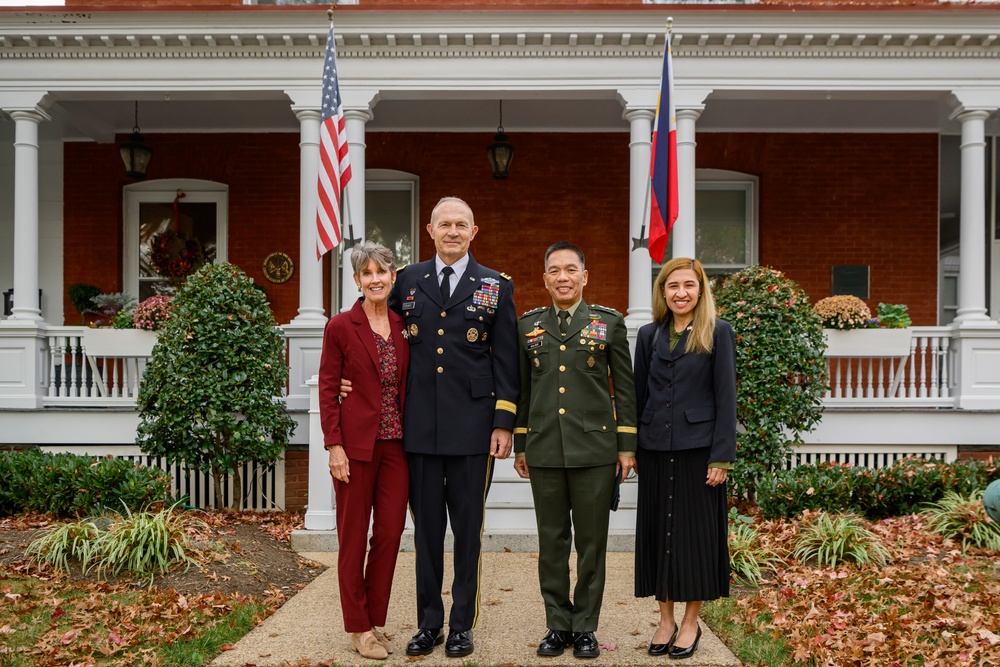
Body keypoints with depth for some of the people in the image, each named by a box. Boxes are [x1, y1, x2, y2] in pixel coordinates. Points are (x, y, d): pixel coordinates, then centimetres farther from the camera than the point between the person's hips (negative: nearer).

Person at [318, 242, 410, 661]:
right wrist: (335, 446, -12)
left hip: (395, 445, 4)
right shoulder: (341, 327, -5)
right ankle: (358, 628, 19)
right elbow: (327, 389, -6)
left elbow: (407, 386, 13)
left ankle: (375, 622, 23)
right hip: (356, 445, -4)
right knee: (353, 537, 6)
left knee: (390, 534, 7)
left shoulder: (404, 326, 8)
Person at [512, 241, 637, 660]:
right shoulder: (528, 325, 9)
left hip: (595, 448, -2)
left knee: (591, 543, 5)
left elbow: (624, 387, 4)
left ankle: (585, 628, 18)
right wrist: (519, 445, 11)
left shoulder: (609, 322, 4)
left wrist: (627, 445, 0)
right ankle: (558, 625, 20)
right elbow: (522, 389, 12)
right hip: (544, 450, 2)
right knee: (552, 542, 8)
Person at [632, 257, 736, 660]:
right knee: (658, 531, 8)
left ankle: (691, 622, 18)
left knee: (696, 531, 4)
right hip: (655, 450, 3)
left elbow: (726, 398, -5)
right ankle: (666, 619, 21)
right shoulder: (649, 335, 8)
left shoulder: (718, 333, -2)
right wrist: (632, 447, 6)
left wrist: (721, 457, -10)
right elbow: (639, 395, 11)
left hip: (698, 449, -3)